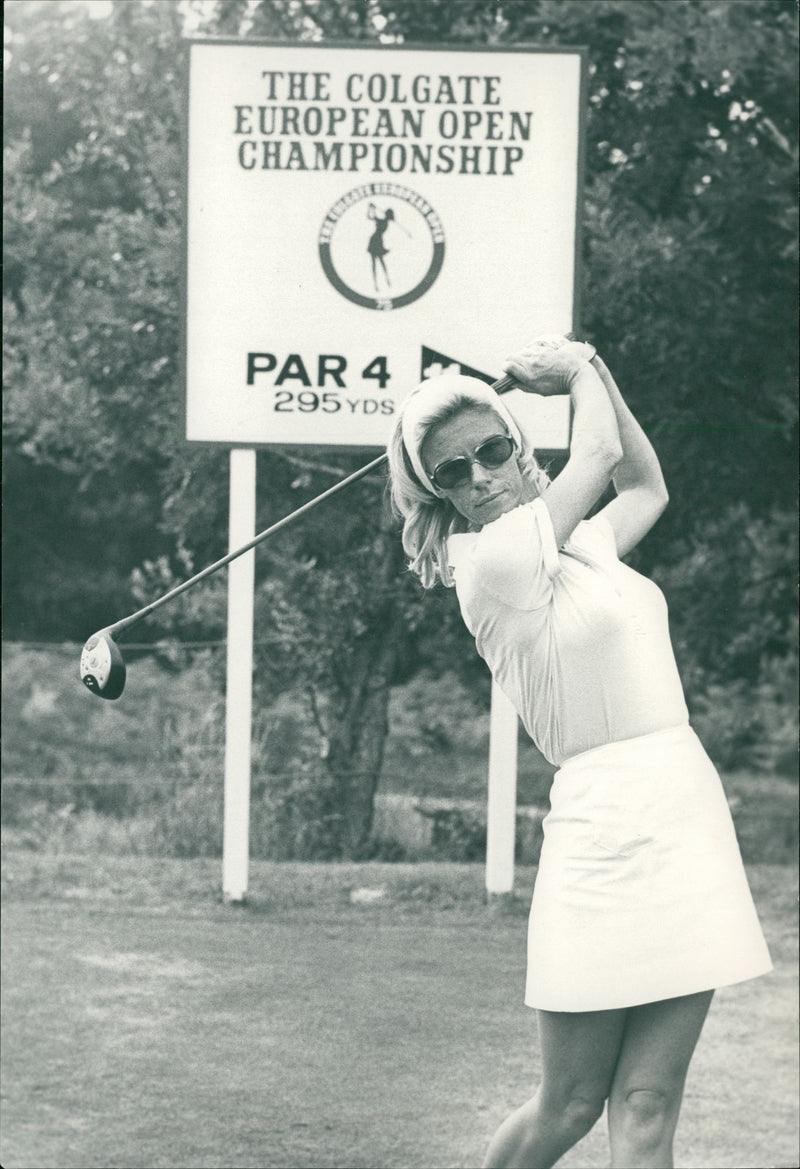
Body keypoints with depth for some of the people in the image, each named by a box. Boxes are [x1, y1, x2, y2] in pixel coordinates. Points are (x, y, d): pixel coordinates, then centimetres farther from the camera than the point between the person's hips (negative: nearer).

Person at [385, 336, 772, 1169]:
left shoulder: (576, 545, 15)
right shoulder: (493, 561, -10)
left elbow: (647, 488, 33)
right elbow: (602, 453, -4)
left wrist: (593, 369, 21)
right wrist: (577, 373, 15)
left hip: (687, 812, 7)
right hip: (610, 827, -7)